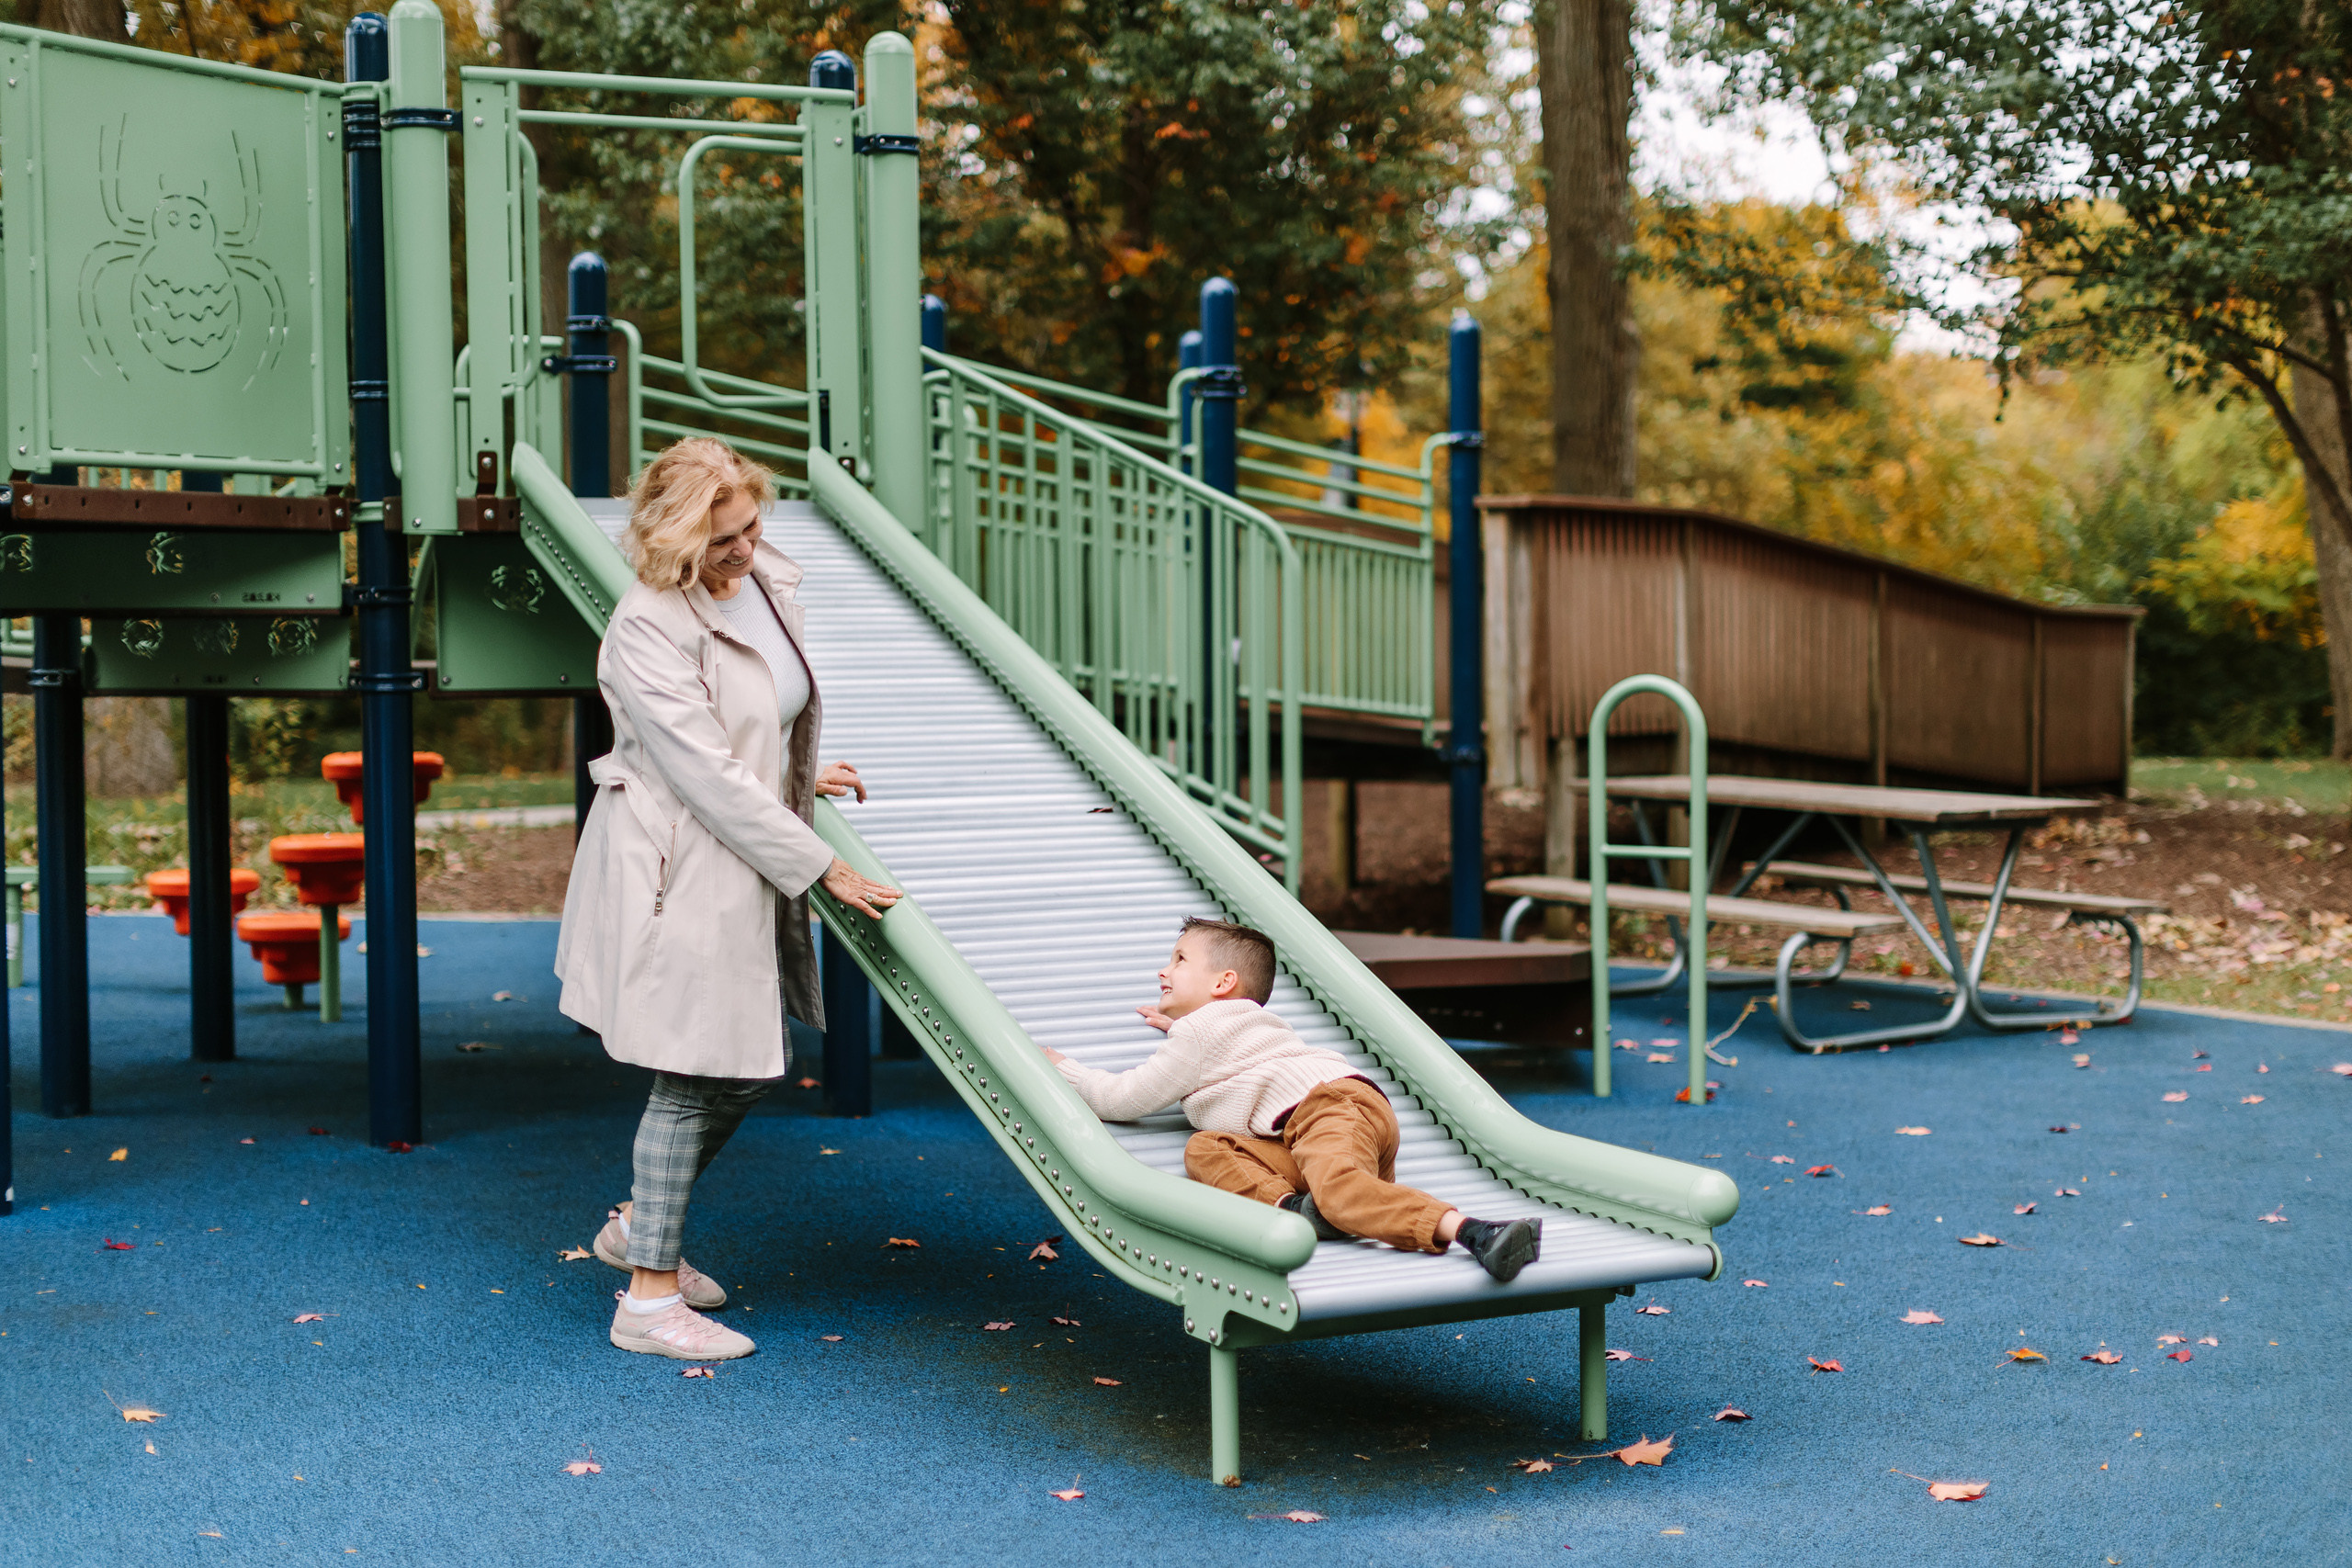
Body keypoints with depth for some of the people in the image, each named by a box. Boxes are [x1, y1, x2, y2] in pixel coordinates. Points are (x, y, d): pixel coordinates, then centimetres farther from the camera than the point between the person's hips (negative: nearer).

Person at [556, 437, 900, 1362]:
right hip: (674, 869, -9)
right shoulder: (647, 629, -21)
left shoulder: (768, 582, 4)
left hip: (747, 863, 9)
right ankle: (648, 1299, 10)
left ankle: (638, 1225, 35)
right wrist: (823, 869, -21)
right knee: (695, 1077, -3)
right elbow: (709, 776, -23)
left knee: (753, 1064, 15)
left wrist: (800, 777, 20)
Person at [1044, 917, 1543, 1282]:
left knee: (1339, 1186, -37)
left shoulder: (1197, 1035, 11)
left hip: (1335, 1102, -9)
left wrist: (1063, 1069, 27)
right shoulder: (1240, 1024, 41)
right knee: (1204, 1150, -4)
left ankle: (1471, 1231, -56)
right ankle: (1288, 1202, -31)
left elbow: (1124, 1099, 11)